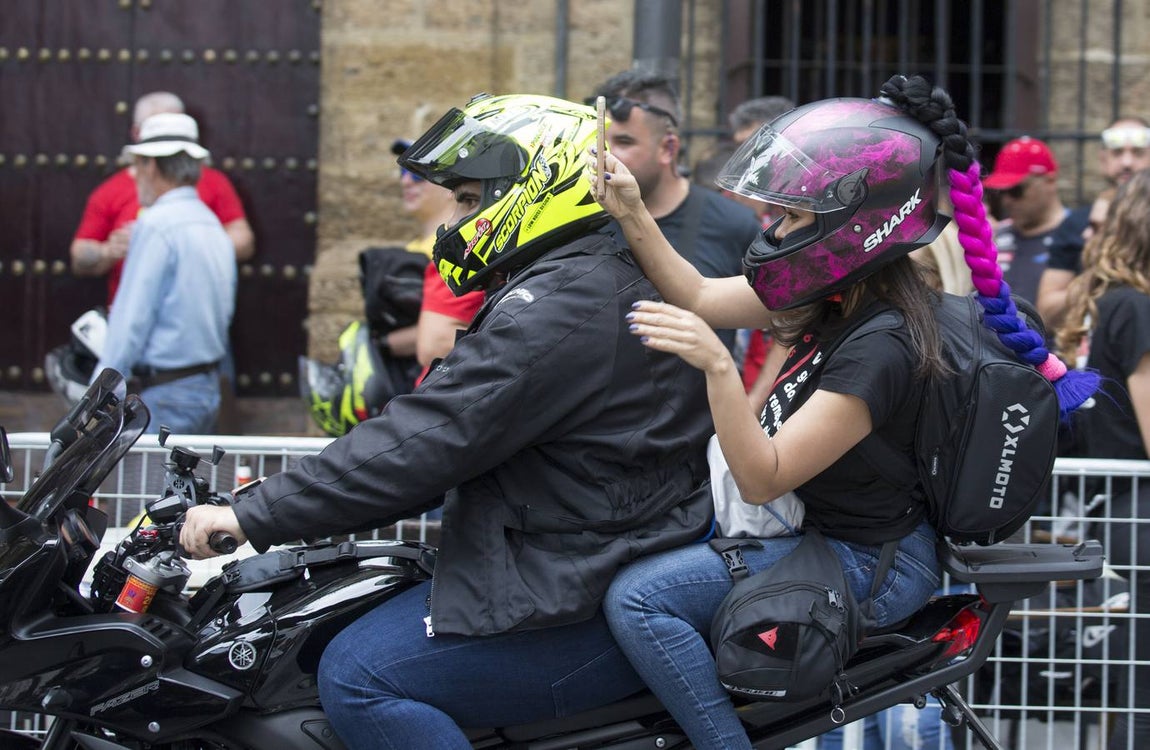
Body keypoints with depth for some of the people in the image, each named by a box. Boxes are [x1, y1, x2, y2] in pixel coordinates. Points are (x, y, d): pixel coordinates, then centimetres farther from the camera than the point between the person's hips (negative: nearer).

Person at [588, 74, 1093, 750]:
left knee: (639, 599, -23)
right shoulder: (841, 295, 0)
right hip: (820, 526, 10)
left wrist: (718, 366, -42)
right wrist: (632, 216, -6)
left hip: (870, 565, -10)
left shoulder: (879, 352, -28)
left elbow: (761, 479, -30)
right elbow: (699, 298, 7)